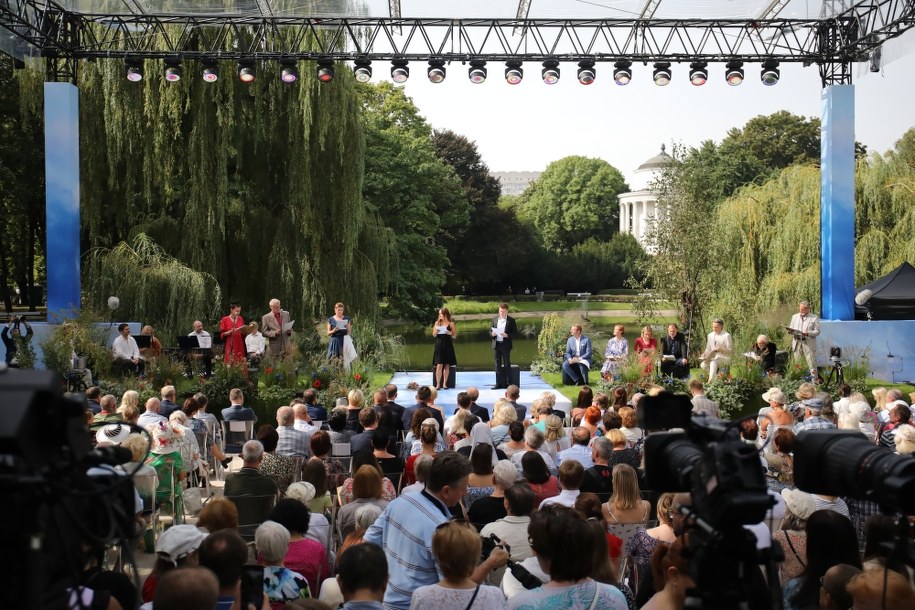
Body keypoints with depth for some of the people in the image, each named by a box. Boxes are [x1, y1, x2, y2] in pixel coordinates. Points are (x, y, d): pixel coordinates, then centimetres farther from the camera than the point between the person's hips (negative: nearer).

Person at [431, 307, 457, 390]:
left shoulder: (451, 324, 0)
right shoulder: (437, 323, 6)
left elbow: (455, 335, 3)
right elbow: (434, 335, 11)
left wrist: (450, 333, -16)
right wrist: (435, 332, -11)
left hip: (448, 346, 0)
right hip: (439, 345, 0)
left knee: (447, 365, 4)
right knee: (439, 365, -6)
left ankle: (444, 383, 12)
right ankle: (438, 384, -4)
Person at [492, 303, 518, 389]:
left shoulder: (511, 320, -1)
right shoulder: (495, 319, 10)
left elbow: (515, 332, -2)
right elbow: (490, 330, 14)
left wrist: (507, 335, -18)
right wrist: (492, 333, -9)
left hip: (506, 345, -3)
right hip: (496, 345, 4)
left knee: (506, 364, 1)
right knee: (498, 364, 6)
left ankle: (506, 383, 6)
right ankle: (499, 383, 10)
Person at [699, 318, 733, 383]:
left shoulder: (726, 335, -6)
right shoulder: (710, 335, 12)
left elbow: (730, 350, -6)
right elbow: (708, 348, 17)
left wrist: (721, 349, -23)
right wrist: (705, 354, -5)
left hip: (724, 358, -6)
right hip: (712, 357, 6)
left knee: (713, 363, -37)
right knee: (703, 364, -24)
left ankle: (711, 381, -40)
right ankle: (716, 378, -9)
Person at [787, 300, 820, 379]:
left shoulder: (814, 318, 1)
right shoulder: (794, 317, 15)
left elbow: (817, 331, -3)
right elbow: (791, 329, 17)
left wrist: (807, 333, -20)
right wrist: (790, 331, -8)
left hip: (809, 344, -4)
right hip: (797, 343, 4)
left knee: (811, 363, -6)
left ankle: (814, 379, -4)